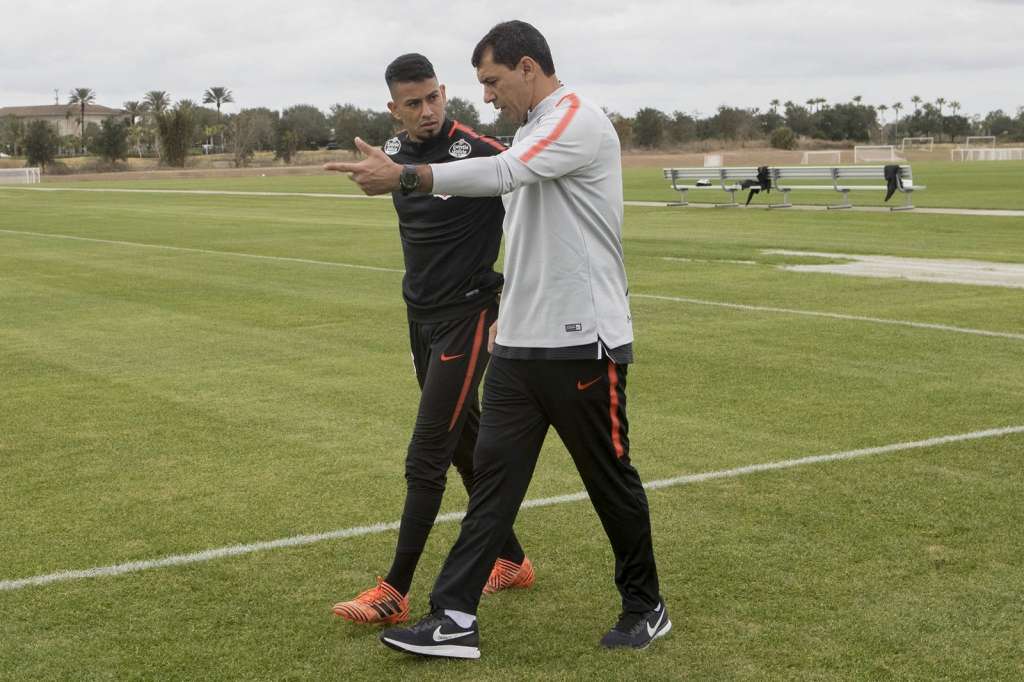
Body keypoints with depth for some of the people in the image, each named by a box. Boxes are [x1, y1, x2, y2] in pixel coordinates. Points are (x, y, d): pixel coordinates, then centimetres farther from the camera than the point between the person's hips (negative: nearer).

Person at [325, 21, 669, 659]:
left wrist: (406, 175, -33)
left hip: (582, 343, -8)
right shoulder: (533, 131, 16)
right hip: (519, 343, 8)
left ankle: (647, 607, 23)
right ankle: (456, 618, 2)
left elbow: (504, 173, -28)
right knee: (493, 474, 2)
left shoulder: (578, 118, -13)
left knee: (611, 480, 5)